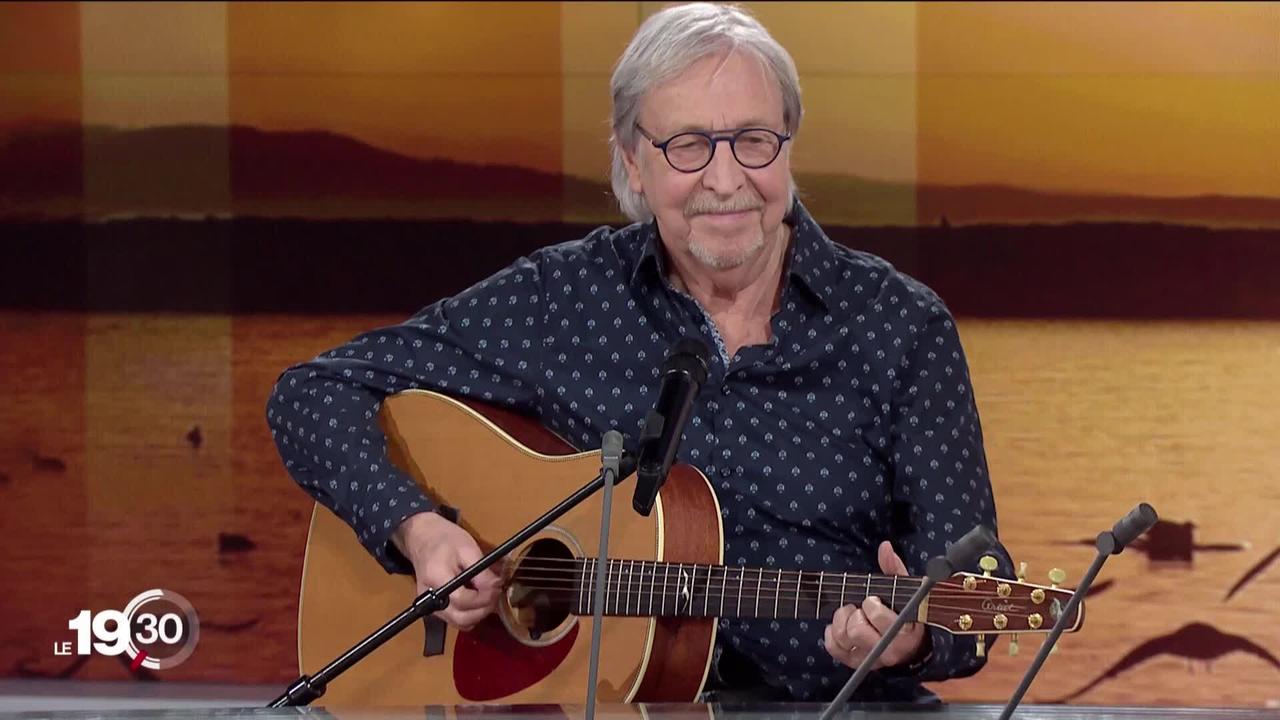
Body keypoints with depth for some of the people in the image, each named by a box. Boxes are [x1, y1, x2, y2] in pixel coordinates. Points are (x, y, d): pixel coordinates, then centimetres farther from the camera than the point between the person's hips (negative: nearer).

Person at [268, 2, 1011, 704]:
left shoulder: (903, 327, 4)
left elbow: (967, 576, 1)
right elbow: (316, 392, 9)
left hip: (841, 701, 0)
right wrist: (417, 528, -8)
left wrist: (914, 637, -22)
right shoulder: (561, 300, 6)